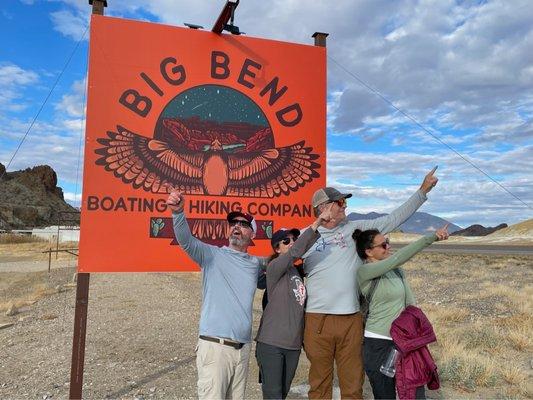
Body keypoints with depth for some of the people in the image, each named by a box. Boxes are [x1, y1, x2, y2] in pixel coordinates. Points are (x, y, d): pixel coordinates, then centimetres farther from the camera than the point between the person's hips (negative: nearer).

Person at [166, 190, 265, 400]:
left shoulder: (256, 263, 12)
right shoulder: (212, 254, -2)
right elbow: (186, 241, -20)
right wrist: (178, 213, -38)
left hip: (243, 347, 5)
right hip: (215, 345, -5)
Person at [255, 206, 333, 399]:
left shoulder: (298, 270, 9)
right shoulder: (274, 267, -12)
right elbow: (296, 251, -27)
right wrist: (317, 222, -32)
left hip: (293, 343, 7)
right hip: (271, 343, -7)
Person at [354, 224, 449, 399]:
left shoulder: (396, 270, 6)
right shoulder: (364, 272, -15)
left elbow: (410, 303, 11)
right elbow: (398, 258, -26)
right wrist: (432, 237, -28)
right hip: (378, 344, -6)